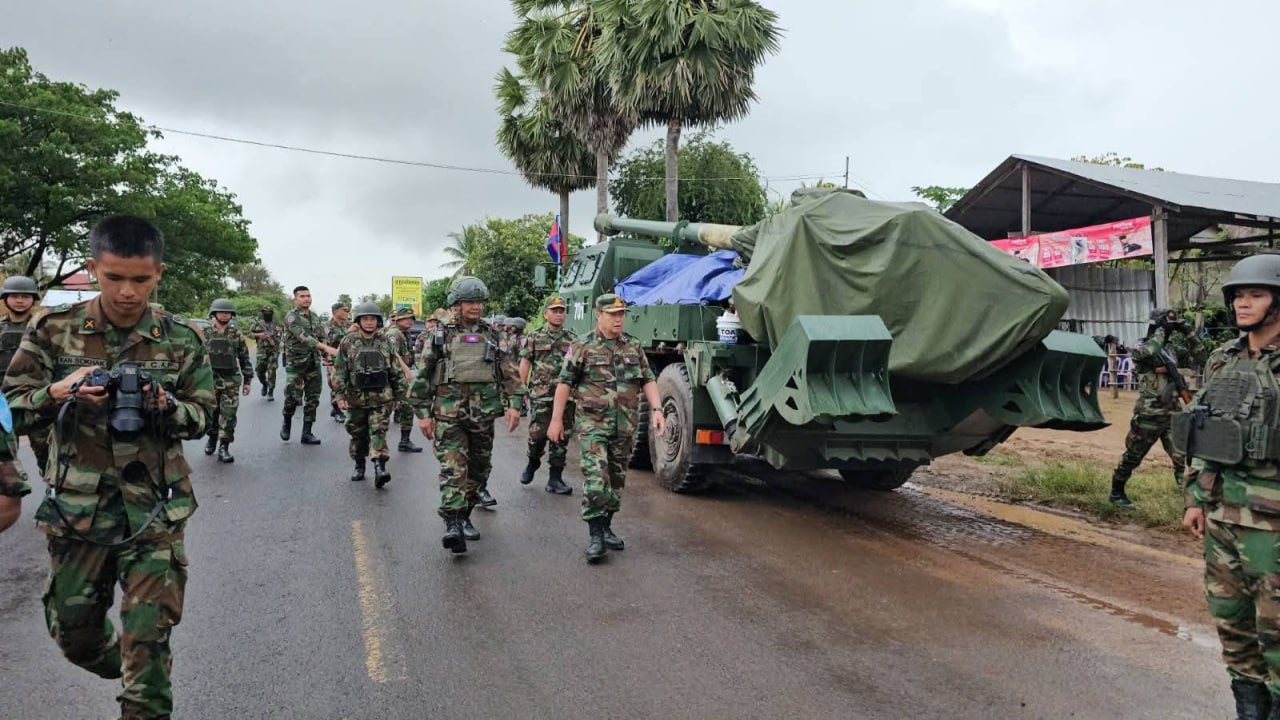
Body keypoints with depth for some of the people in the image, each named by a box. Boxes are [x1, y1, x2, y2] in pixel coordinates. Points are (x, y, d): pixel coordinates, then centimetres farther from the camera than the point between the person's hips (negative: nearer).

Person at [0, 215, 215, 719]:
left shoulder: (182, 339, -3)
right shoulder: (54, 329, -2)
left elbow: (202, 417, 3)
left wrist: (167, 406, -18)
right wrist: (59, 392, -19)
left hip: (155, 512, -2)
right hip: (76, 509, 2)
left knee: (147, 643, -2)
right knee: (73, 634, 15)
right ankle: (141, 679, 44)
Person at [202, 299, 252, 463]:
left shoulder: (236, 334, 2)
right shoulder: (205, 334, 2)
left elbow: (244, 358, 6)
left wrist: (247, 380, 4)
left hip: (231, 381, -1)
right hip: (210, 380, 1)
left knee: (228, 415, -5)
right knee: (211, 413, 10)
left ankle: (224, 448, 0)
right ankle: (212, 438, 34)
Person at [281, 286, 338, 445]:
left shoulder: (315, 317, 12)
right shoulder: (291, 317, -10)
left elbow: (321, 338, 18)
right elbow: (303, 337, -24)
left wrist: (329, 356, 5)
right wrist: (327, 348, -32)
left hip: (314, 363, 6)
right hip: (296, 363, -6)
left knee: (313, 399, 4)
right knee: (293, 397, -8)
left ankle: (307, 433, 10)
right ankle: (287, 423, 20)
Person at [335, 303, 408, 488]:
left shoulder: (386, 343, 3)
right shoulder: (348, 343, 0)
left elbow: (396, 371, 6)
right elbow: (339, 371, 0)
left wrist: (400, 394, 5)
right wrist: (340, 395, -7)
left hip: (381, 398, -1)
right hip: (356, 398, 1)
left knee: (378, 432, -10)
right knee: (358, 434, 12)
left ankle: (380, 468, -16)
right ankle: (359, 466, 28)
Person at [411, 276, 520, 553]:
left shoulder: (493, 337, 11)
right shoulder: (441, 336, 5)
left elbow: (509, 374, 11)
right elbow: (422, 377, 5)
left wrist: (513, 405, -1)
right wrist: (423, 414, 0)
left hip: (483, 414, 3)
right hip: (448, 413, -3)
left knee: (479, 469, 10)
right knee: (453, 468, -13)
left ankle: (464, 516, 26)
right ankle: (452, 524, -19)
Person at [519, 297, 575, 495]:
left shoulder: (572, 338, 11)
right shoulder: (535, 337, 6)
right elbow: (524, 364, 5)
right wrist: (523, 388, -2)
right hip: (540, 395, -2)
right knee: (538, 434, -3)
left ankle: (555, 478, 9)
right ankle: (533, 462, 27)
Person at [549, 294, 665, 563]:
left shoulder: (634, 347, 10)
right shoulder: (582, 347, -1)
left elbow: (648, 380, 10)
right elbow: (564, 383, 0)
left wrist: (656, 409, -4)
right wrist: (556, 420, -3)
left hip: (626, 425, 4)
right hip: (593, 423, -4)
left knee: (616, 479, 11)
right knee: (596, 479, -13)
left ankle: (606, 528, 25)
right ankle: (595, 535, -7)